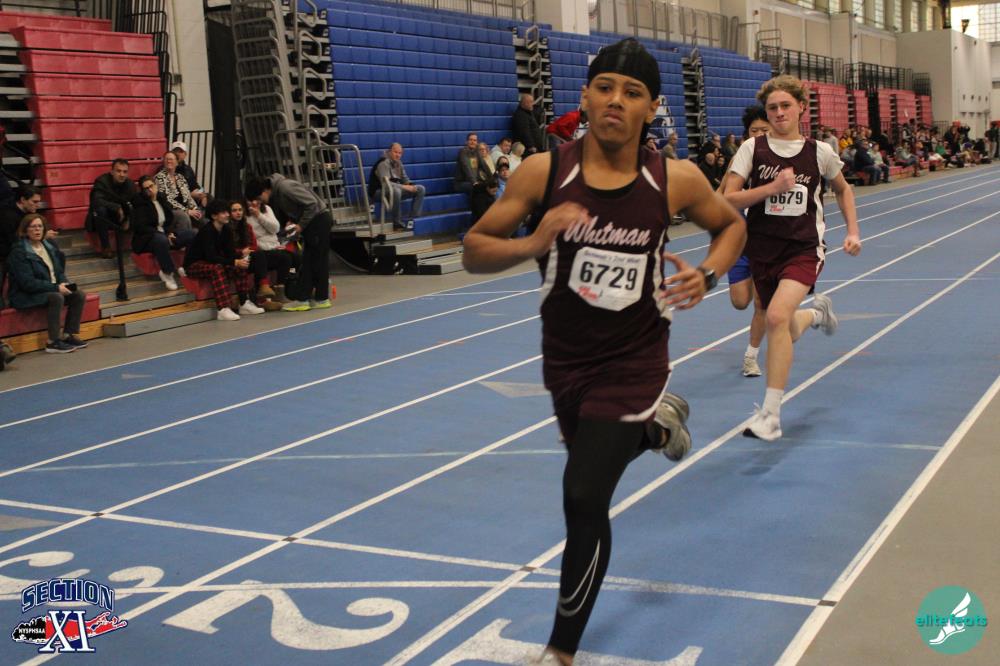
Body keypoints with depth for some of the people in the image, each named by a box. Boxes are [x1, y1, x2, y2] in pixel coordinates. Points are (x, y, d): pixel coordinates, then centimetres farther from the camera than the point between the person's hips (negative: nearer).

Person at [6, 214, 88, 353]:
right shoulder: (19, 252, -14)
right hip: (26, 296, -8)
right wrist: (56, 287, -24)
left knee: (79, 294, -12)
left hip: (51, 290, 8)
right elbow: (27, 283, -21)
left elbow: (59, 272, 16)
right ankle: (53, 342, -28)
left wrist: (64, 284, -8)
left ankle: (68, 335, -7)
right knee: (56, 297, -34)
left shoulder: (49, 247, 10)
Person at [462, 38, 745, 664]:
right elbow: (474, 250, -10)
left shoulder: (676, 180, -12)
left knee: (584, 500, -10)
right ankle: (657, 426, 62)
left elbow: (732, 224, 8)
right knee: (587, 461, 27)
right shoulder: (543, 171, -14)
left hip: (633, 360, -3)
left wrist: (707, 274, -13)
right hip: (564, 356, 3)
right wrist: (531, 243, -31)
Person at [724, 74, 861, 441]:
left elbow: (843, 189, 20)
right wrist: (773, 187, -20)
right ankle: (816, 312, 54)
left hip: (804, 248, -2)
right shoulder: (753, 148, -2)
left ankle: (770, 414, -20)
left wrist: (853, 230, 10)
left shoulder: (819, 152, 1)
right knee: (785, 333, 15)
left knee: (777, 316, -27)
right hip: (762, 249, 2)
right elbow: (729, 199, -9)